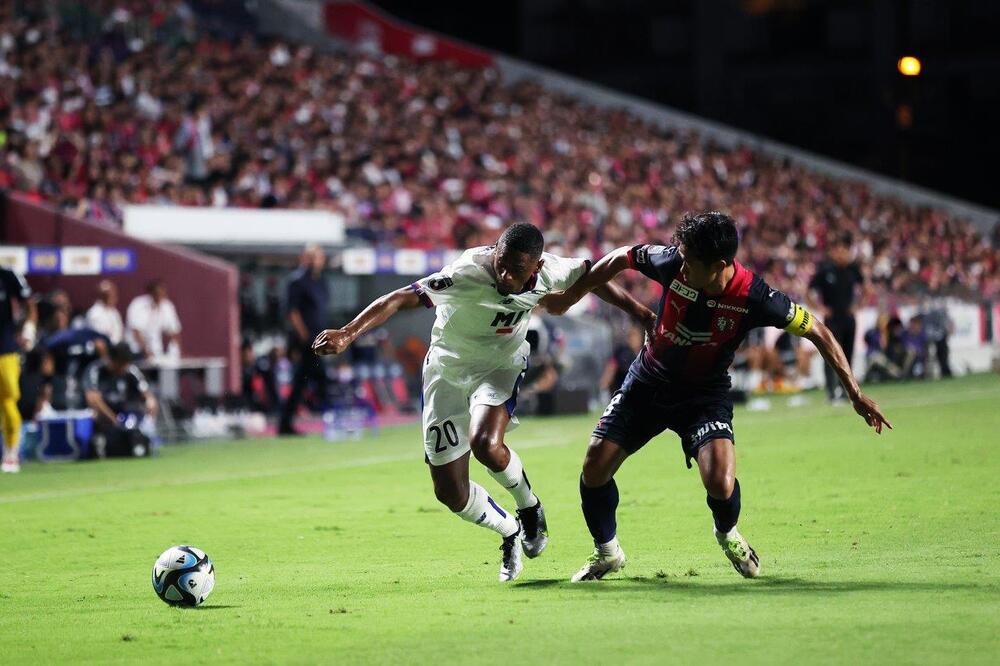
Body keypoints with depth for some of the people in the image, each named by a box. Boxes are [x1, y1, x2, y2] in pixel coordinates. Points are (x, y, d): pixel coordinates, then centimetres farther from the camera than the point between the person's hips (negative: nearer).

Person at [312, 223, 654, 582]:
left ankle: (530, 507, -1)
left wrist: (640, 312, 12)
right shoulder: (468, 274, -32)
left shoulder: (549, 271, -19)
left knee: (486, 444, -32)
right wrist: (347, 334, -50)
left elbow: (589, 275, 4)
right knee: (450, 493, -2)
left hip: (501, 368, 1)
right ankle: (510, 533, 28)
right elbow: (400, 298, -39)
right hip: (448, 370, -1)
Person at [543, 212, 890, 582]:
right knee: (594, 469, -6)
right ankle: (607, 552, 21)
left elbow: (816, 331, -15)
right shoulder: (672, 263, -22)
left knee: (721, 484, -24)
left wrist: (855, 393, -14)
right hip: (648, 381, 3)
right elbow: (623, 257, -1)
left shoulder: (754, 298, -27)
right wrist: (571, 296, 5)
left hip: (705, 393, -2)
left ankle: (727, 534, 14)